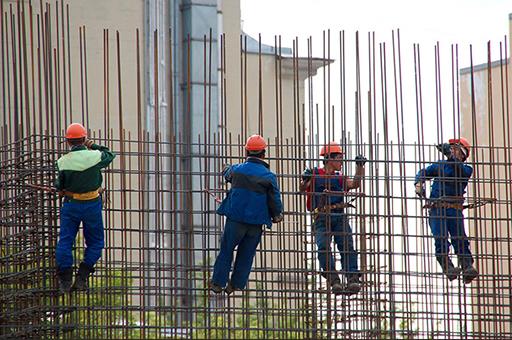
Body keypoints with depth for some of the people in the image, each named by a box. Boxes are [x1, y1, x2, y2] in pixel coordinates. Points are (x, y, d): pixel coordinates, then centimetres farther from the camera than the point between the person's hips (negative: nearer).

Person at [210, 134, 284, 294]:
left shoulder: (236, 169, -2)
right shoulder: (269, 176, -5)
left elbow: (226, 174, 23)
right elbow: (275, 201, -3)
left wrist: (226, 168, 47)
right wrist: (277, 215, 17)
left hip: (235, 219, 0)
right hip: (256, 222, 0)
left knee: (226, 251, 10)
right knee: (246, 255, 11)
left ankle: (218, 283, 10)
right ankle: (236, 285, 13)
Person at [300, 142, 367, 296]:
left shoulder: (340, 178, 20)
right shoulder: (315, 174, 11)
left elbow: (355, 184, 6)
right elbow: (302, 190, 5)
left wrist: (360, 167, -5)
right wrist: (305, 181, -15)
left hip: (339, 216, 3)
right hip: (321, 218, -3)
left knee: (347, 246, -15)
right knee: (323, 247, -22)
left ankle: (353, 279, -25)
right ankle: (334, 281, -29)